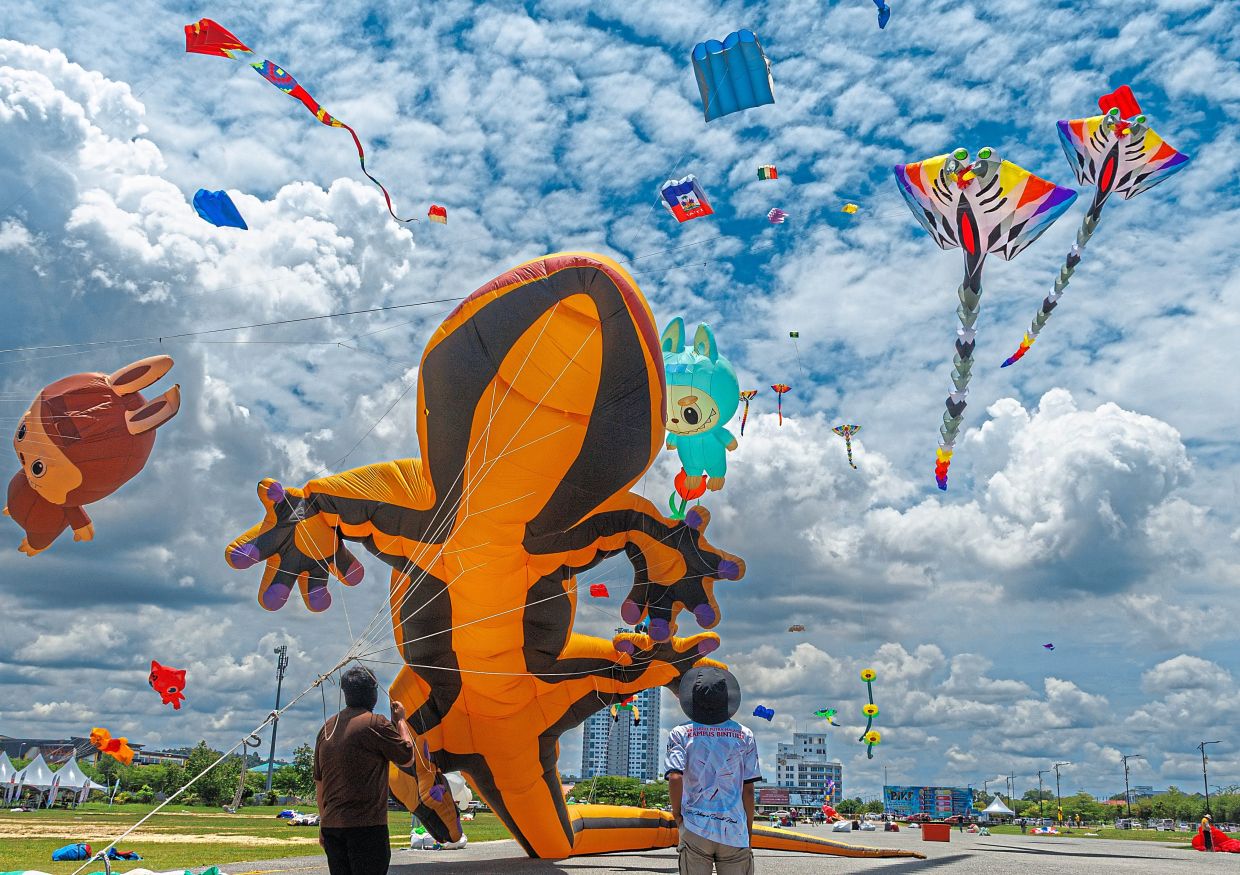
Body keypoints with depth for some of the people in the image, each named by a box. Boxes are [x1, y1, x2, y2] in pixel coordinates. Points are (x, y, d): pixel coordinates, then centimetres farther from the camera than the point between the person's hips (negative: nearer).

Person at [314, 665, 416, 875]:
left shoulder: (327, 727, 11)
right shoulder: (375, 724, -10)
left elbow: (319, 781, 16)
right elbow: (407, 759, 1)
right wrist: (400, 720, 13)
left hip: (331, 824, 7)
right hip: (366, 825, -7)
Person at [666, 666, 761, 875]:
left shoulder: (681, 734, 1)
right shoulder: (744, 735, 5)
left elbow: (675, 777, -13)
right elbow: (748, 789, 5)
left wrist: (676, 812, 3)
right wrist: (748, 829, 14)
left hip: (695, 829, 0)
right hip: (734, 833, 1)